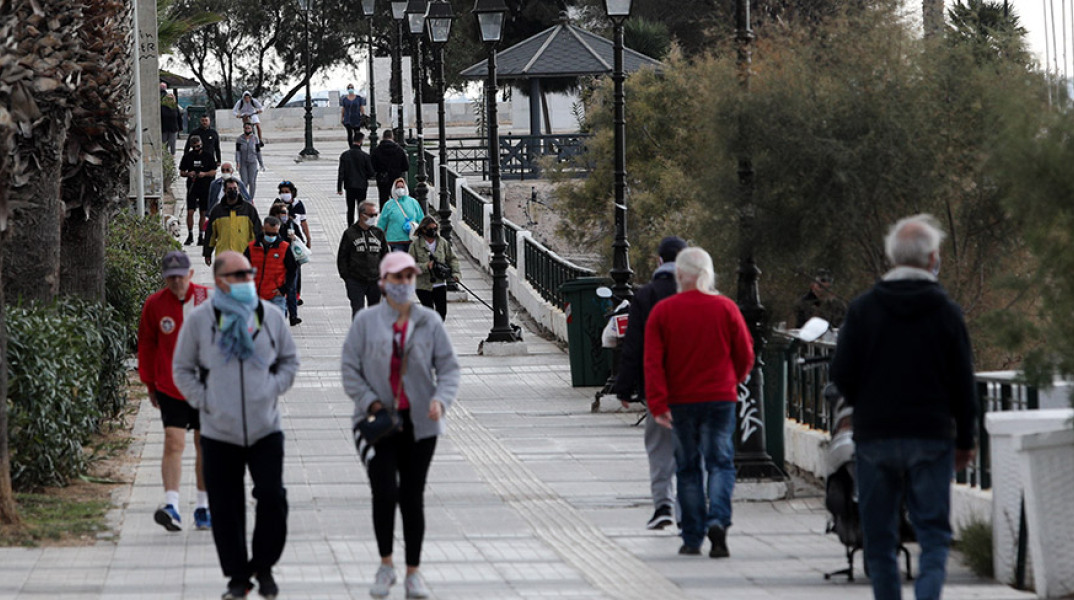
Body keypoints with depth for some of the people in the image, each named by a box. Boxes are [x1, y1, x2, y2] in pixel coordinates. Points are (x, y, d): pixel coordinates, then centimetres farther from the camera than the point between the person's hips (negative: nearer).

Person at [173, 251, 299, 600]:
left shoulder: (270, 316, 6)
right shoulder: (200, 320, 0)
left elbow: (289, 359, 17)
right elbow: (182, 368, 8)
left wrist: (274, 390, 1)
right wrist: (203, 400, -4)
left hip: (266, 428, 1)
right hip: (219, 432, -1)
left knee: (272, 497, -9)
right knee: (225, 508, 2)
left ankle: (264, 567, 11)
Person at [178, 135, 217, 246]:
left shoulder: (208, 155, 0)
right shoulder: (187, 156, 2)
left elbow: (214, 172, 3)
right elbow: (181, 173, 8)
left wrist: (204, 174, -16)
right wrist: (188, 174, -13)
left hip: (205, 187, 0)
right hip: (192, 187, 0)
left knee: (203, 213, 5)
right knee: (190, 212, -6)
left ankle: (201, 236, 15)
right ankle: (190, 236, 6)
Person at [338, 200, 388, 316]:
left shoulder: (378, 233, 9)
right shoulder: (350, 233, -1)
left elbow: (385, 256, 16)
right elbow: (342, 257, 2)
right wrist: (346, 277, -4)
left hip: (375, 281, 3)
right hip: (356, 282, -3)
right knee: (358, 312, -6)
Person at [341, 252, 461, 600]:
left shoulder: (429, 322, 3)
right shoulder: (366, 321, -1)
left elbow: (448, 367, 3)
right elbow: (350, 369, 0)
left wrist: (441, 399, -16)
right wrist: (370, 402, -12)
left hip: (419, 422, 2)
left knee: (413, 497, 6)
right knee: (385, 493, -12)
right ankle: (386, 565, 7)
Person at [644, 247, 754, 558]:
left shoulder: (662, 311, -3)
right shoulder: (725, 308, -2)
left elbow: (653, 362, -8)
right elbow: (745, 355, 4)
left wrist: (658, 404, -9)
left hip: (681, 402, 0)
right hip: (721, 398, 0)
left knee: (688, 468, 10)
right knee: (720, 463, 3)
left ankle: (692, 538, 12)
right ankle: (718, 520, -21)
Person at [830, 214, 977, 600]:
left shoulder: (862, 309, -2)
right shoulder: (946, 312, -3)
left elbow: (841, 375, -4)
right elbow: (964, 383, 0)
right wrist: (965, 439, 12)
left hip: (874, 437, 1)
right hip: (932, 438, -1)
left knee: (880, 539, 10)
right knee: (934, 535, 2)